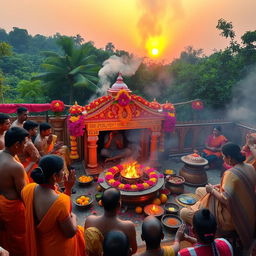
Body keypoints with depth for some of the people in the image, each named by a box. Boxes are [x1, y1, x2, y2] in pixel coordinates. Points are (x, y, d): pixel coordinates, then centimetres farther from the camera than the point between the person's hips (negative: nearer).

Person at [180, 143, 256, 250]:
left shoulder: (230, 173, -29)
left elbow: (226, 199, -31)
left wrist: (212, 190, -14)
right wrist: (222, 186, 8)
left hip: (229, 218, -9)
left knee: (184, 213, -8)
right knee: (199, 190, 19)